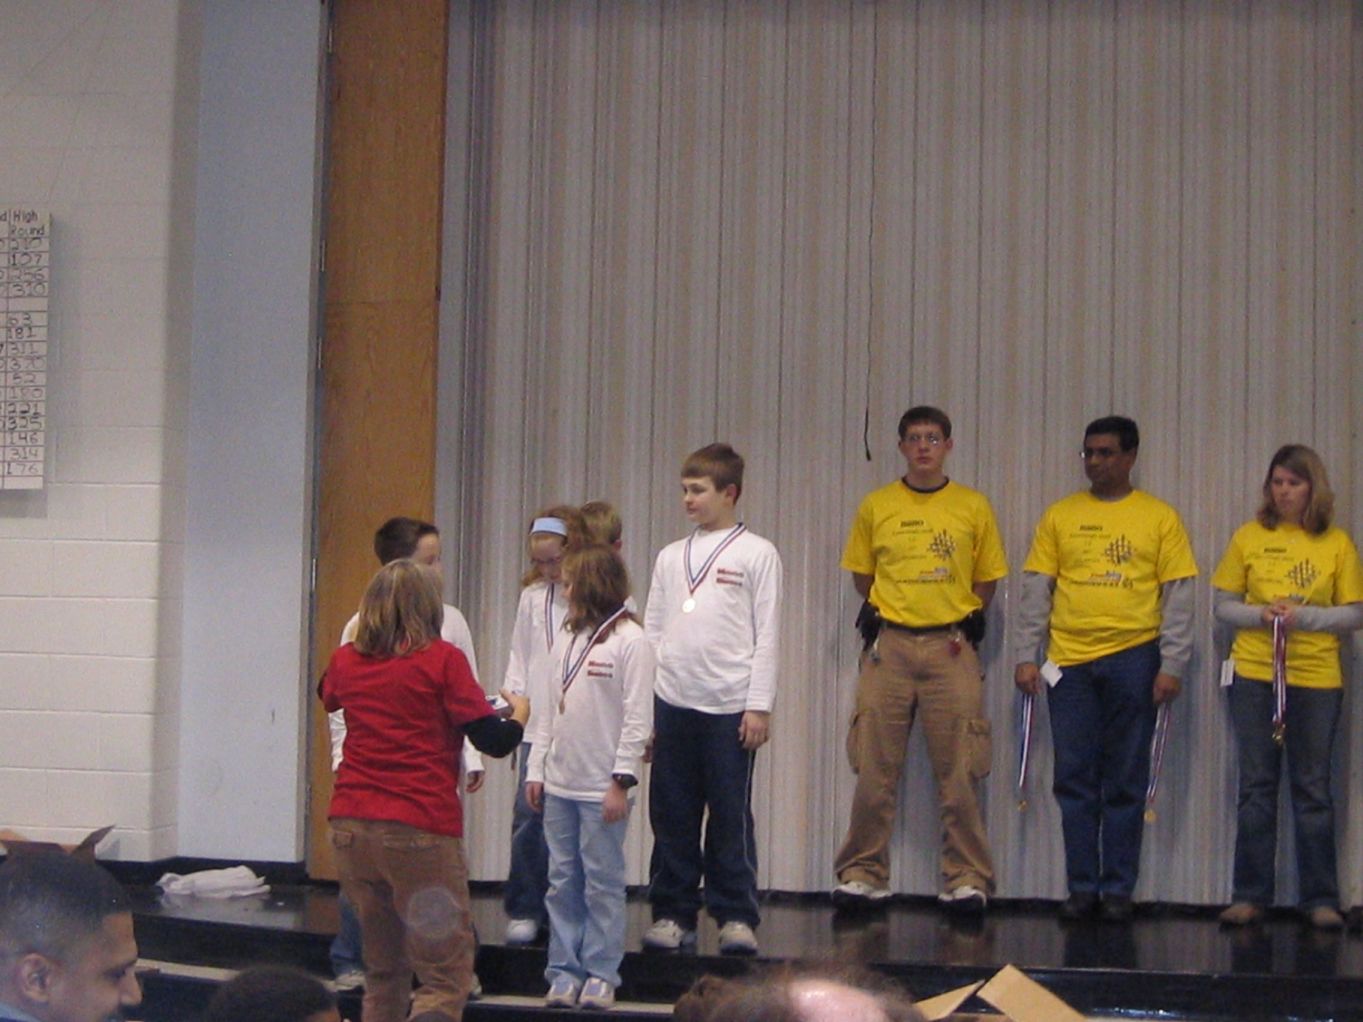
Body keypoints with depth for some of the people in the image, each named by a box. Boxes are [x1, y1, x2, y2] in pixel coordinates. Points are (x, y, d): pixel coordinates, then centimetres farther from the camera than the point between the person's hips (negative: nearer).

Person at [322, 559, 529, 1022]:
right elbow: (493, 740, -7)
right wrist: (519, 714, 14)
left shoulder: (346, 660, 9)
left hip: (350, 827, 6)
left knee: (383, 972, 19)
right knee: (446, 975, 0)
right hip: (420, 829, -5)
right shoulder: (442, 659, -6)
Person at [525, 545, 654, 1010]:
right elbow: (550, 707, 15)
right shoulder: (566, 637, 14)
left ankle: (600, 975, 6)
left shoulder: (629, 640, -7)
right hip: (559, 784, 6)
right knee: (562, 882, 7)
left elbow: (638, 717, -11)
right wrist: (536, 769, 10)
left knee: (603, 882, 0)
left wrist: (622, 780, -14)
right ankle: (564, 972, 13)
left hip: (603, 788, -6)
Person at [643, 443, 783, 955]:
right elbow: (652, 632, 15)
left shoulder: (756, 555, 3)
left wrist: (759, 705, -7)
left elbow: (767, 635, -1)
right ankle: (673, 914, 13)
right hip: (672, 703, 4)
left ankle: (736, 916, 7)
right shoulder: (670, 557, 14)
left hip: (730, 706, -4)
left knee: (731, 816, 0)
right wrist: (641, 707, 9)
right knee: (671, 816, 5)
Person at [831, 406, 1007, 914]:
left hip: (951, 647, -1)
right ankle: (864, 873, 8)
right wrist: (887, 613, 11)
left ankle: (965, 877, 5)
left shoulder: (974, 507, 6)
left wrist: (960, 618, 6)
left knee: (958, 771, -2)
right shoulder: (876, 506, 8)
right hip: (889, 644, 1)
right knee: (875, 768, 0)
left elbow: (986, 581, 13)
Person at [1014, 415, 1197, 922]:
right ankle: (1082, 886, 11)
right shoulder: (1060, 516, 9)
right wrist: (1026, 656, 0)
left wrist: (1172, 666, -5)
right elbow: (1036, 590, 8)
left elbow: (1179, 596, 2)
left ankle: (1118, 889, 9)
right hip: (1070, 661, 2)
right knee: (1075, 780, 3)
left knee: (1125, 783, 3)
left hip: (1132, 657, -2)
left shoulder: (1160, 518, 4)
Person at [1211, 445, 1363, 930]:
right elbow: (1222, 603, 6)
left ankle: (1320, 899, 9)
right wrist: (1260, 615, -13)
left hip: (1316, 677, -1)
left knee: (1312, 789, 4)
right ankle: (1250, 895, 9)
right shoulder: (1249, 537, 4)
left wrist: (1304, 616, -14)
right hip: (1254, 674, 1)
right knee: (1256, 787, 4)